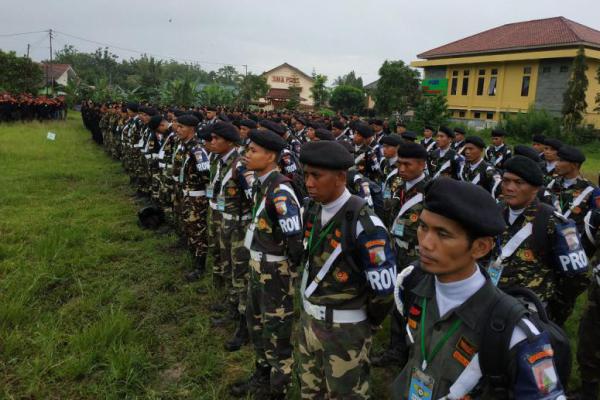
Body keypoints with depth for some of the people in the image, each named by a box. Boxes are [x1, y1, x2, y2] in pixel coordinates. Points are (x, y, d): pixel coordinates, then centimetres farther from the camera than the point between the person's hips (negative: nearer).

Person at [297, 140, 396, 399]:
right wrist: (309, 305, 14)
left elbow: (384, 288, -21)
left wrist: (367, 323, -5)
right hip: (308, 318, 7)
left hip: (345, 327, -7)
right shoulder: (311, 210, -1)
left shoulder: (364, 223, -25)